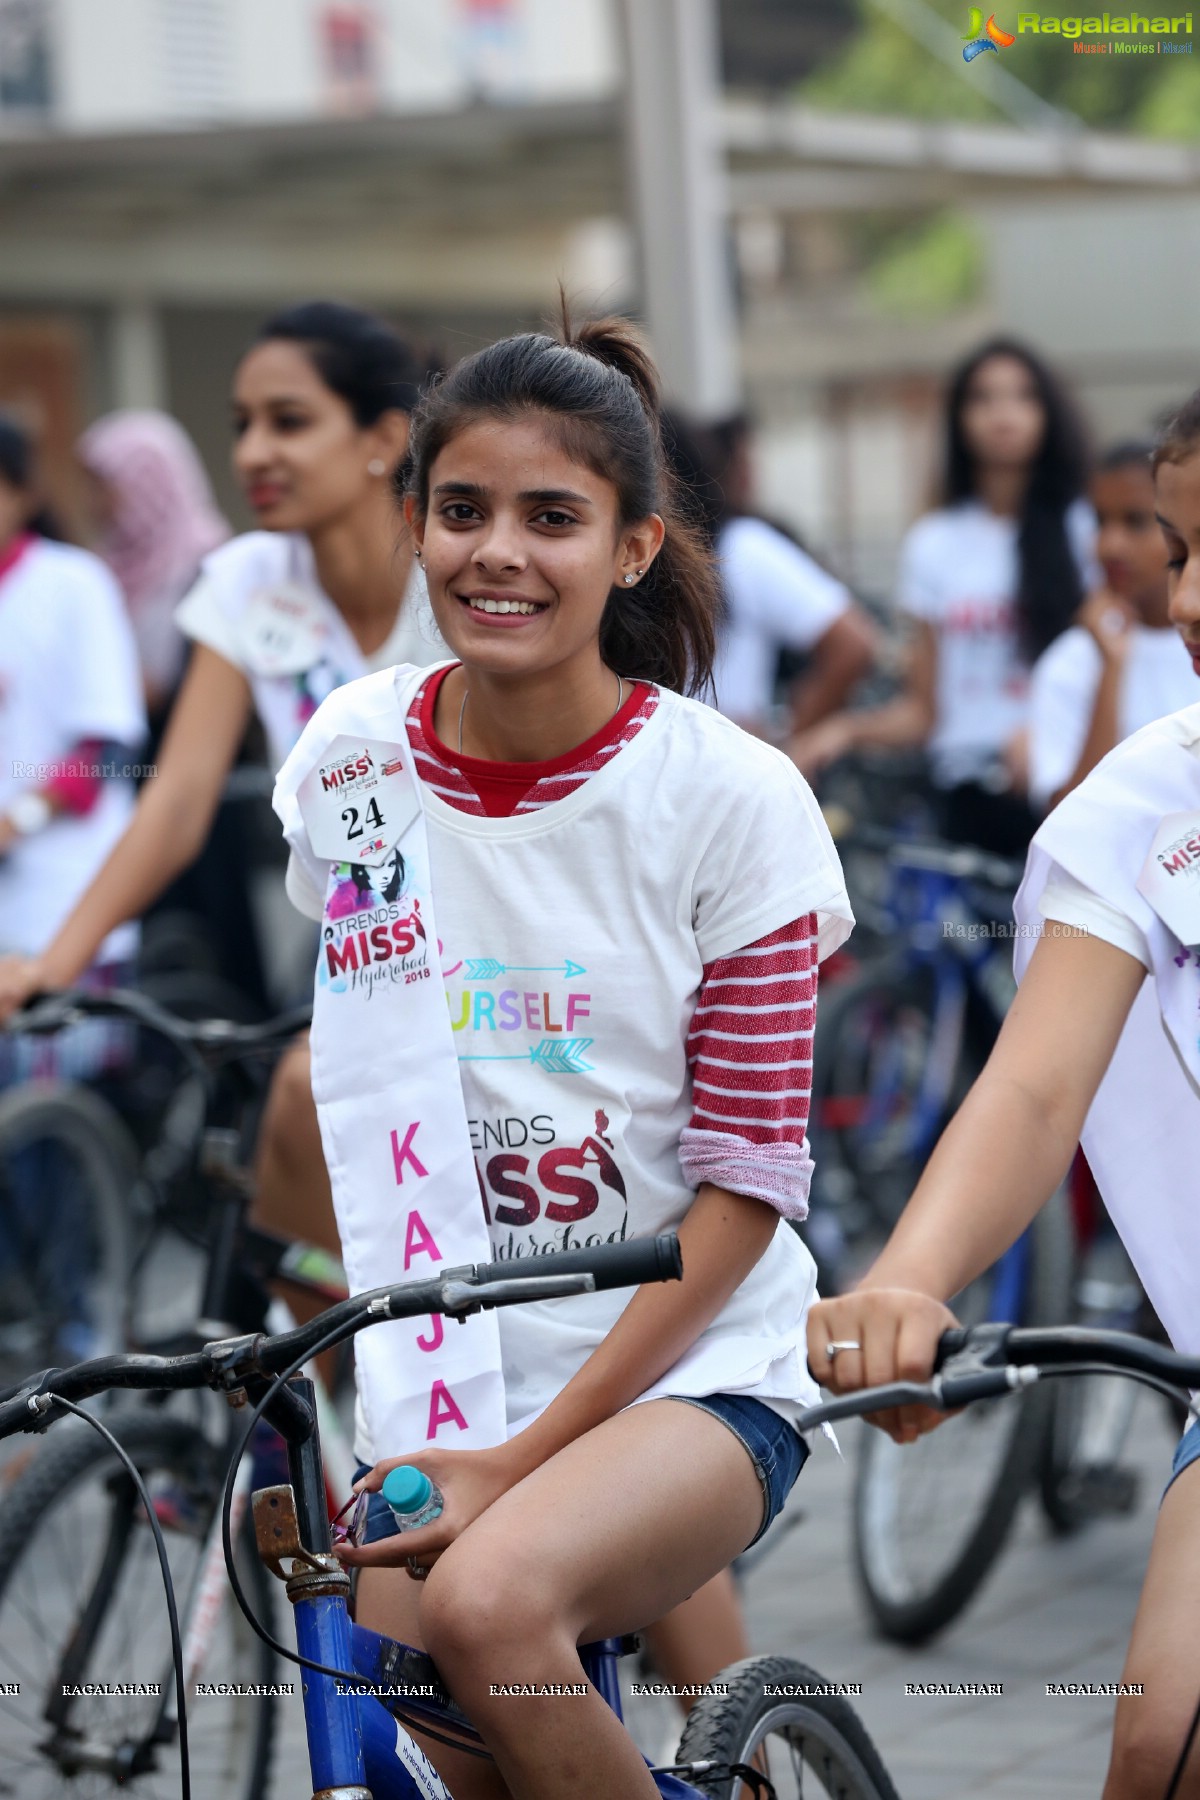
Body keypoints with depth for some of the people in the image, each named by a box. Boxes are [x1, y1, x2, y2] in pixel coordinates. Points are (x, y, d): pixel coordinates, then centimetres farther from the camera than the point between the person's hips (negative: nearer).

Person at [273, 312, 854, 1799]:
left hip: (689, 1369, -4)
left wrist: (528, 1453, -17)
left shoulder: (731, 797, -10)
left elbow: (745, 1188, -9)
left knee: (491, 1605, -33)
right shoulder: (347, 758, 1)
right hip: (431, 1387, 4)